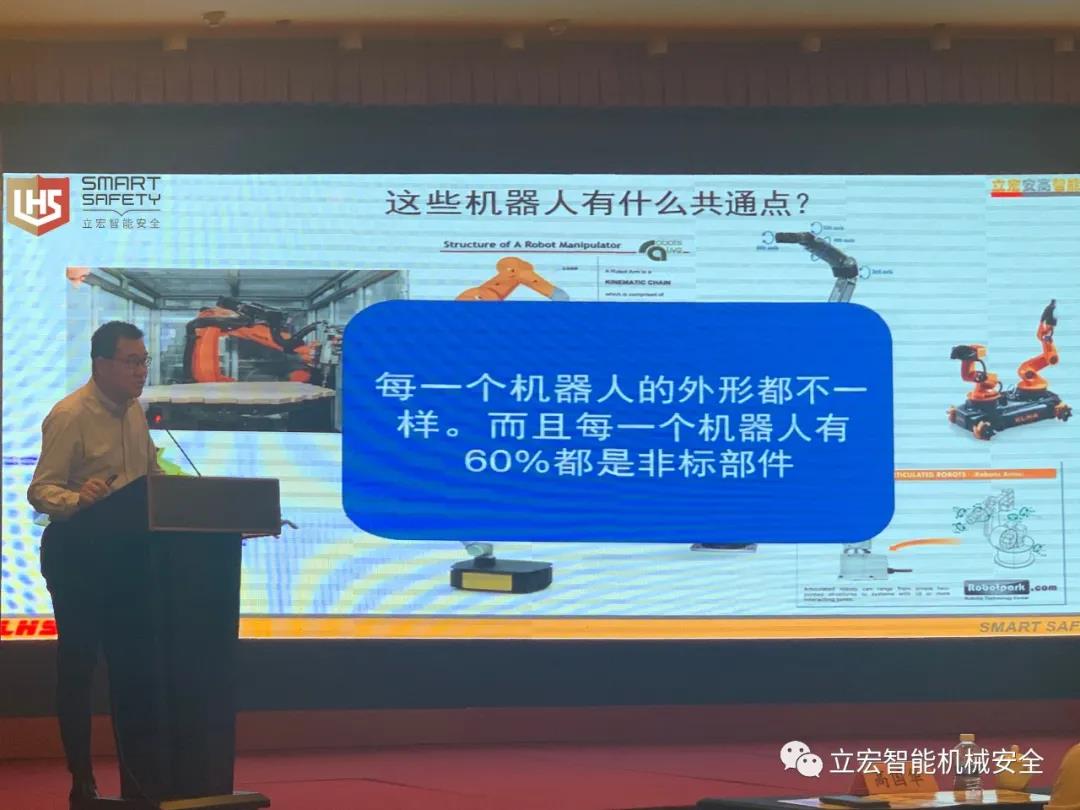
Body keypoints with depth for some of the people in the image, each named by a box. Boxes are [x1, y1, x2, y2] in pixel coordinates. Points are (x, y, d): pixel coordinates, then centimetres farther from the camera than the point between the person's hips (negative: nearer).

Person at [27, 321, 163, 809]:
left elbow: (153, 476, 18)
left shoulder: (134, 412, 8)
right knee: (77, 664, 0)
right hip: (75, 552, -7)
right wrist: (77, 499, -40)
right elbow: (40, 490, -20)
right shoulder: (70, 416, -15)